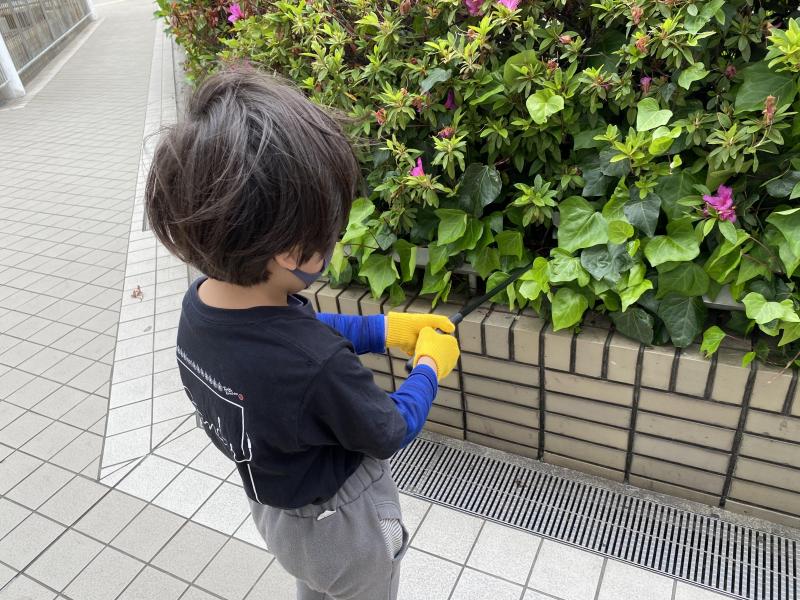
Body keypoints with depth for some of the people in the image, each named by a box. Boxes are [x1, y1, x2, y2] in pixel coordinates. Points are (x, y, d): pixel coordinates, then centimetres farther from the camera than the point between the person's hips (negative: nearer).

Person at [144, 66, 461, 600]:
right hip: (342, 527, -5)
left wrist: (387, 328, -2)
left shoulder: (200, 305, -20)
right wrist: (429, 366, -7)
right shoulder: (319, 367, -44)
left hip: (275, 507, 6)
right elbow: (391, 432, -23)